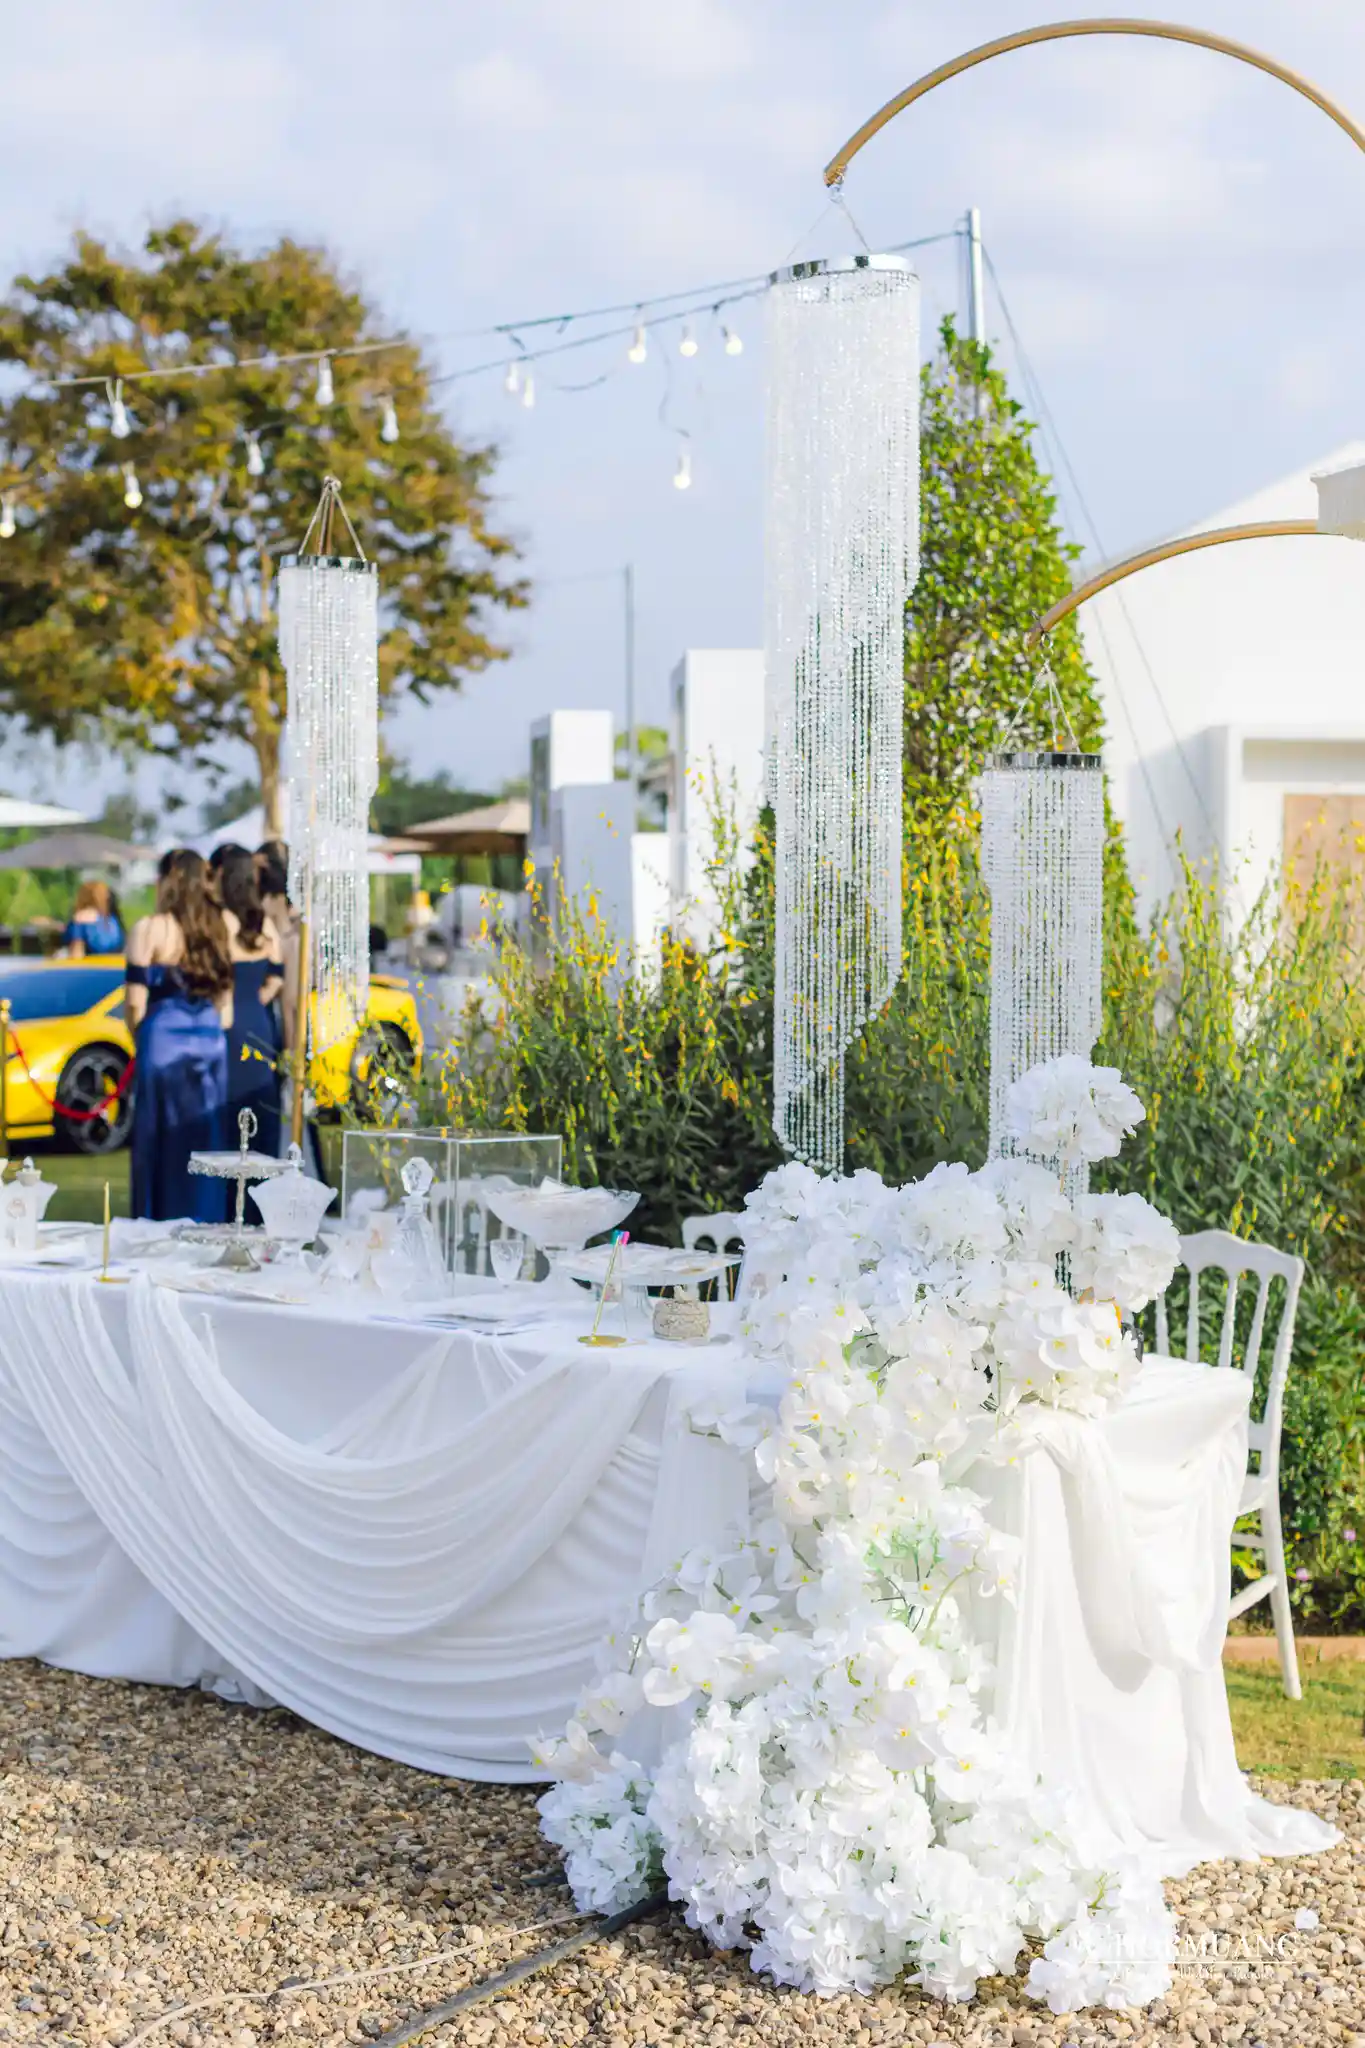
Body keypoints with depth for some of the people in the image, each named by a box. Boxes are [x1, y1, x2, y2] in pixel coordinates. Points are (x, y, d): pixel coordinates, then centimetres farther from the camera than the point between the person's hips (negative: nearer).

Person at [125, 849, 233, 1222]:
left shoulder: (150, 929, -6)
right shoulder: (222, 927, 8)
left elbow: (136, 1001, -7)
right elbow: (226, 1000, 9)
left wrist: (139, 1037, 10)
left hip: (164, 1041, -4)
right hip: (211, 1042, 4)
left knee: (163, 1139, 2)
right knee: (207, 1138, 9)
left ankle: (163, 1226, 3)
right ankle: (208, 1221, 12)